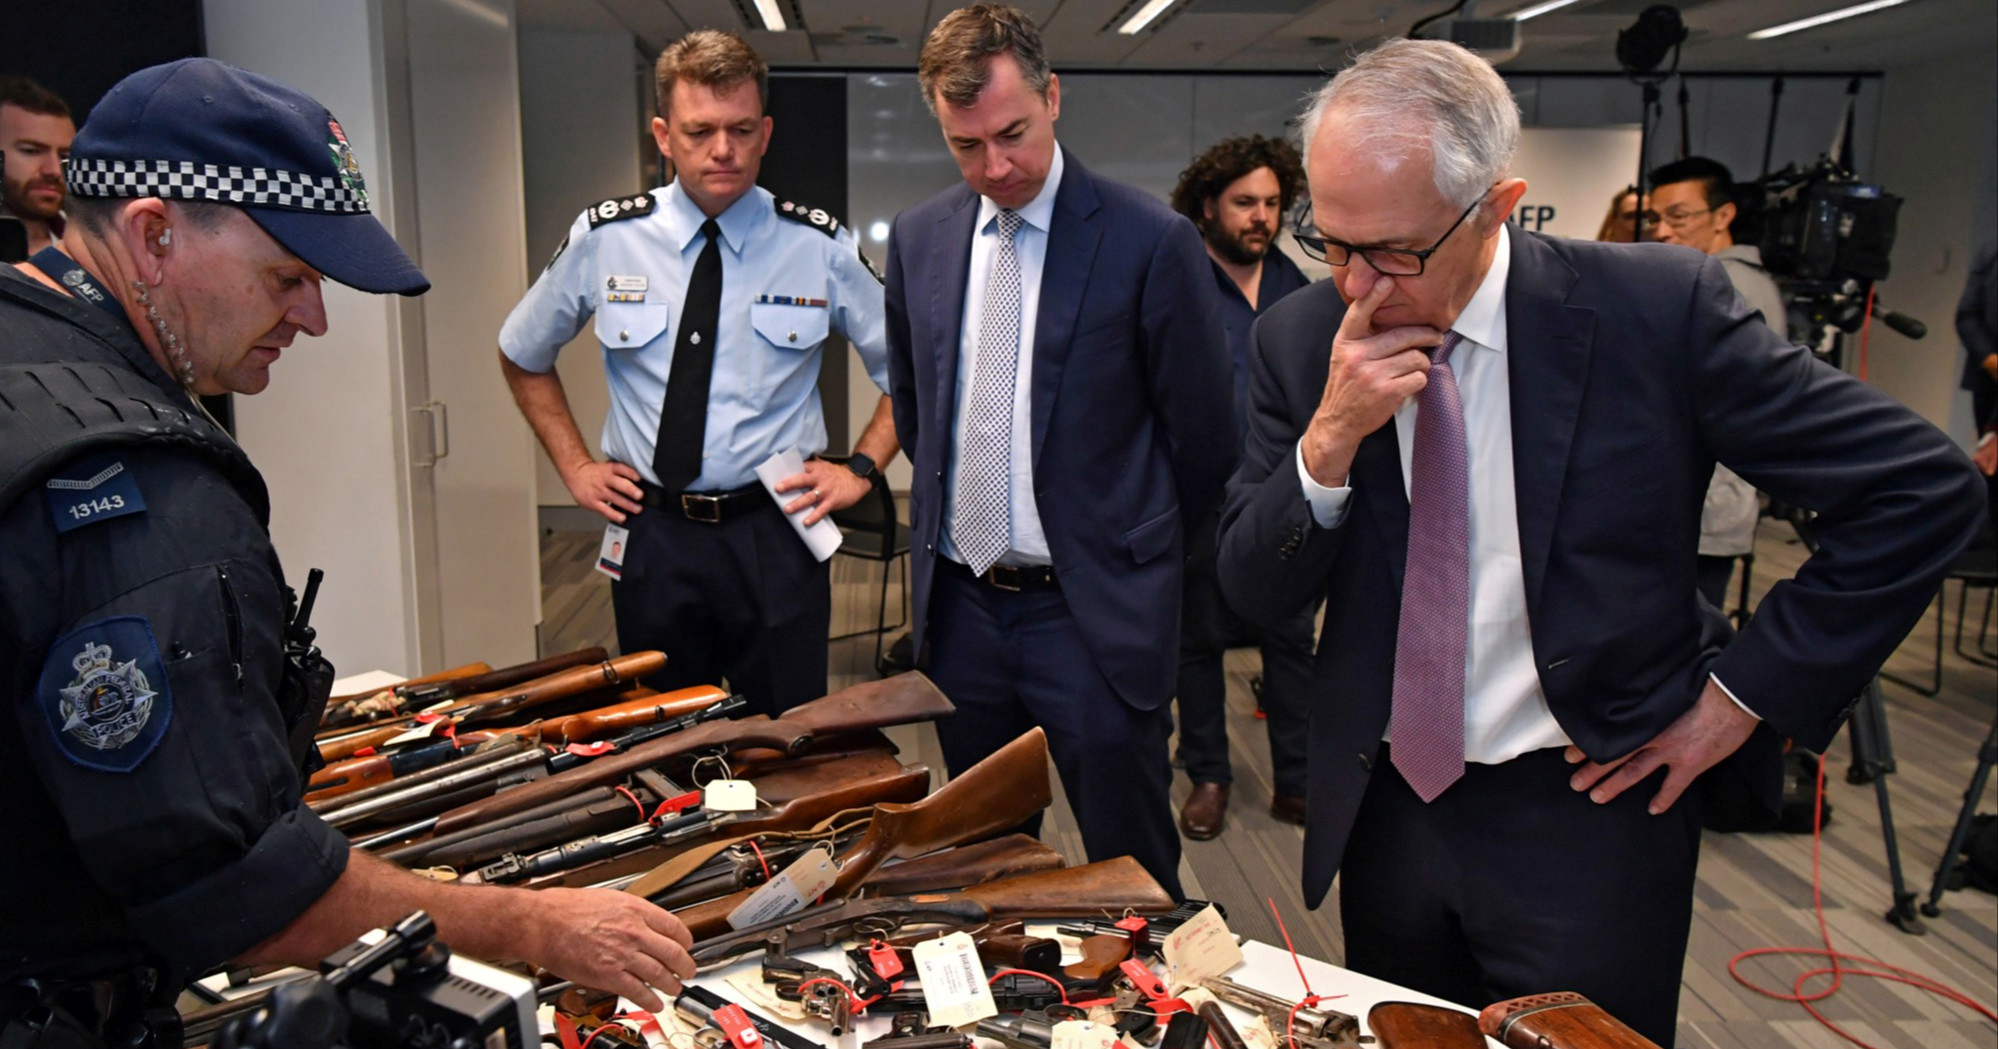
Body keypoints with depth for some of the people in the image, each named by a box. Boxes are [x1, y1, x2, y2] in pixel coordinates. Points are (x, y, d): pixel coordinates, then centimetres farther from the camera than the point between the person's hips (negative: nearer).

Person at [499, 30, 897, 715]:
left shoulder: (821, 247, -5)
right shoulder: (603, 239, -2)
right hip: (651, 534, 1)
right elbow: (522, 355, 15)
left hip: (775, 534, -1)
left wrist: (861, 468, -3)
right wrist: (574, 467, 8)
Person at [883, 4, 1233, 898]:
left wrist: (1148, 565, 6)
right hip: (959, 603, 5)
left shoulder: (1153, 242, -11)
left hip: (1093, 613, -4)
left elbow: (1202, 438, -4)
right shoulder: (918, 237, 4)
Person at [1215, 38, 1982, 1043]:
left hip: (1588, 814, -3)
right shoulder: (1300, 337, -7)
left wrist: (1744, 694, -10)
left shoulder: (1657, 308, -16)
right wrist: (1330, 441, -23)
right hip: (1386, 810, 4)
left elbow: (1922, 487, -10)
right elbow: (1252, 592, -6)